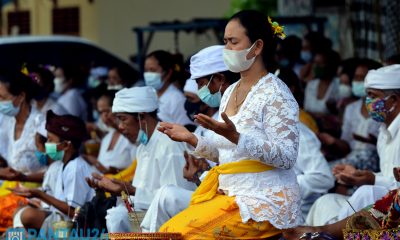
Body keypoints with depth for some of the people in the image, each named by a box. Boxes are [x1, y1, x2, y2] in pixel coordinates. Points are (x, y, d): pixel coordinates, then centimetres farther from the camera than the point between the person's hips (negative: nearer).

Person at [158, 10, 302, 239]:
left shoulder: (275, 93, -10)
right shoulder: (230, 92, 15)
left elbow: (287, 157, -18)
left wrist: (235, 137, -28)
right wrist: (191, 138, 3)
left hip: (264, 200, -8)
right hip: (229, 194, 8)